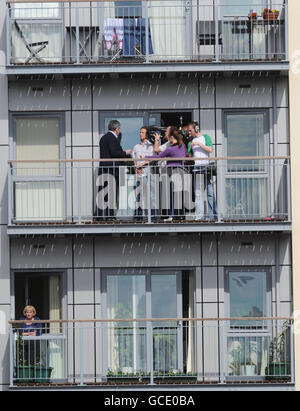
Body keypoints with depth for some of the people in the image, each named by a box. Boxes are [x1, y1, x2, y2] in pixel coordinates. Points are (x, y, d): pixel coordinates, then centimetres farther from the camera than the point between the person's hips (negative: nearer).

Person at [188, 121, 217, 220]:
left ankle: (213, 215, -3)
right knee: (197, 193, -2)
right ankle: (199, 216, -2)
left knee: (210, 193, -4)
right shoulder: (191, 141, 17)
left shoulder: (205, 137, 8)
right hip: (196, 168, 3)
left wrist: (199, 144, -8)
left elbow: (210, 149, -6)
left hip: (206, 167, -3)